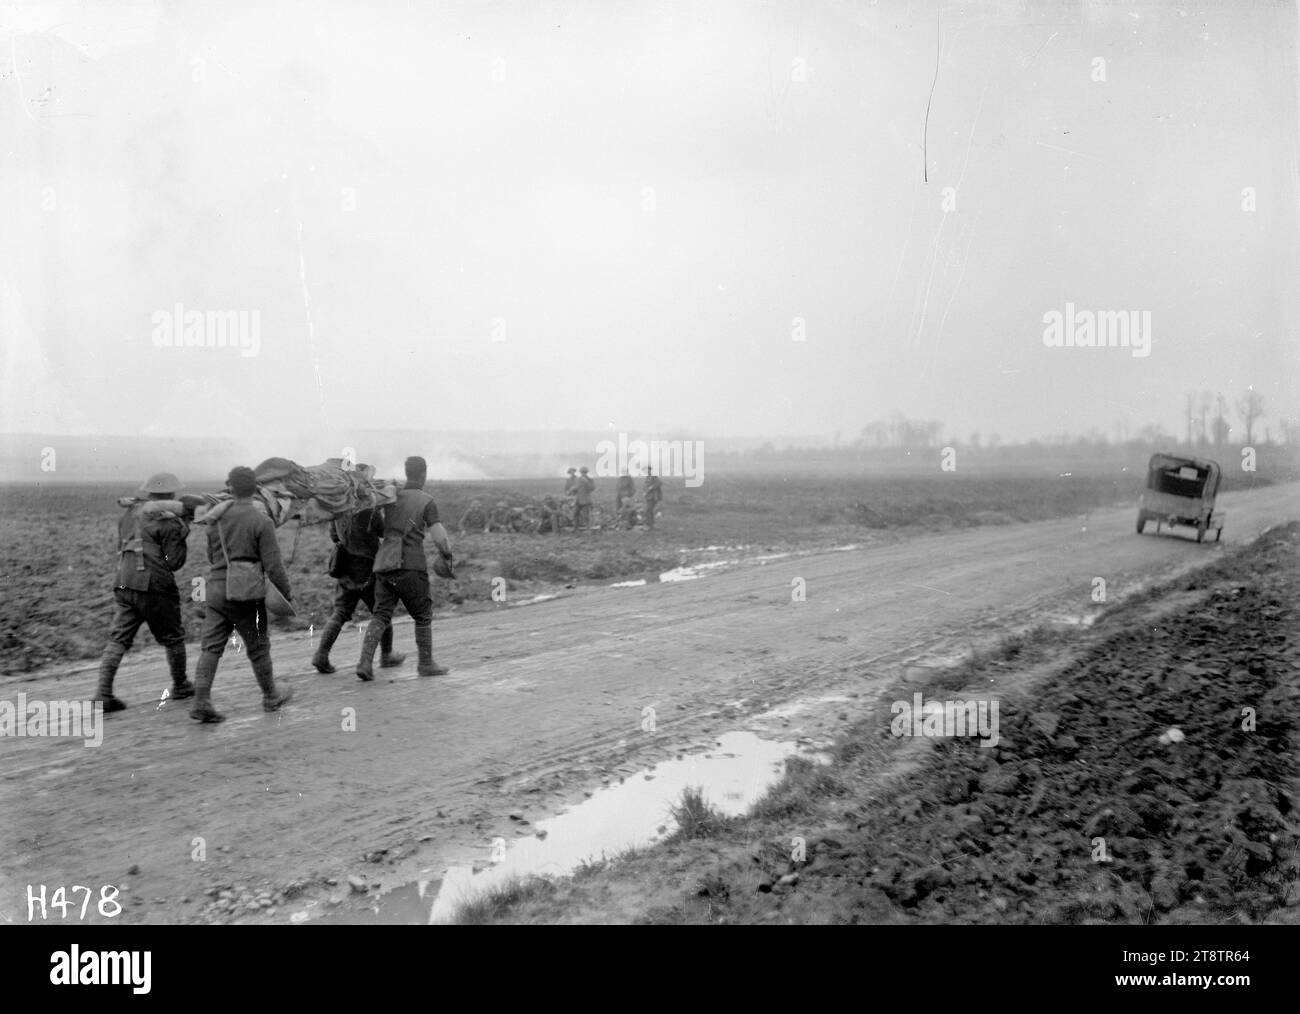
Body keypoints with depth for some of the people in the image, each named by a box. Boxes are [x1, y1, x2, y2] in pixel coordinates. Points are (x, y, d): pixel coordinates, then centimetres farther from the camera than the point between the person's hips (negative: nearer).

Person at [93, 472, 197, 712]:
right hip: (155, 589, -6)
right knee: (173, 638, 13)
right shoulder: (169, 521, -9)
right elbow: (174, 562, -9)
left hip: (124, 585, 6)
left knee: (118, 640, 4)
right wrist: (183, 532, 2)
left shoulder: (128, 513, 13)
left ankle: (103, 694, -6)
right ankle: (180, 686, 27)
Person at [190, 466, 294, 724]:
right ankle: (271, 697, 27)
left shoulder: (216, 517, 3)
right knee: (258, 647, 11)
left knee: (211, 647, 5)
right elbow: (273, 566, -14)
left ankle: (201, 702, -5)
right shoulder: (262, 522, -13)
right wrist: (287, 593, -2)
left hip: (216, 587, 4)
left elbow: (211, 556, 15)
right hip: (246, 594, -4)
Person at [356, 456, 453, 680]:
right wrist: (448, 555, 10)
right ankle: (426, 664, 18)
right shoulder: (427, 502, -3)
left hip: (384, 564, 5)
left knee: (381, 616, 6)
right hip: (409, 566, -5)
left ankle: (365, 662, -10)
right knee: (423, 615, 11)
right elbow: (440, 539, -8)